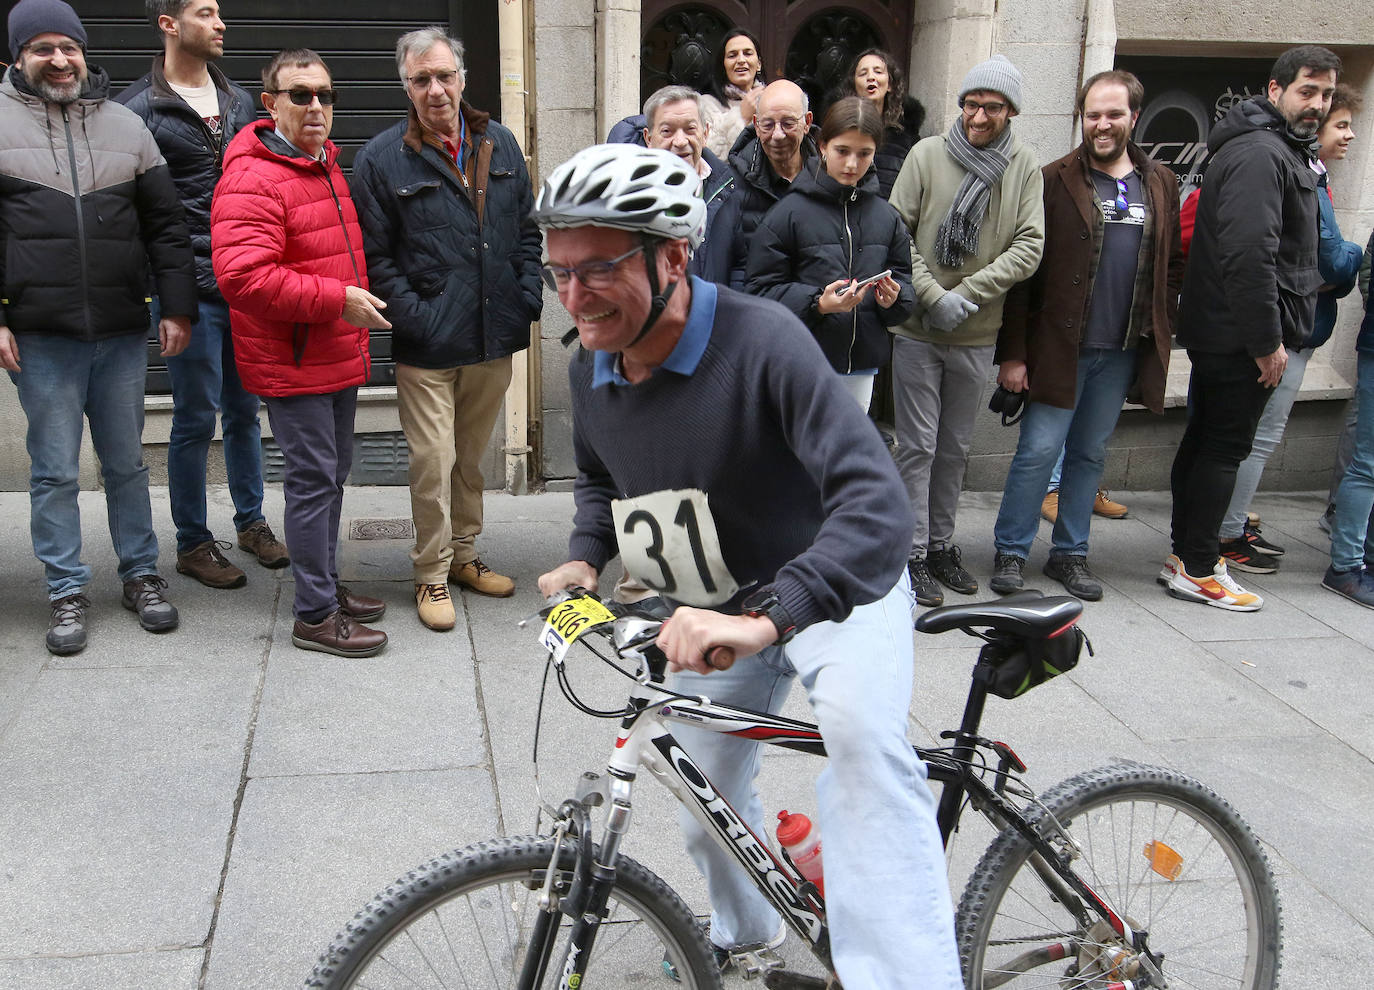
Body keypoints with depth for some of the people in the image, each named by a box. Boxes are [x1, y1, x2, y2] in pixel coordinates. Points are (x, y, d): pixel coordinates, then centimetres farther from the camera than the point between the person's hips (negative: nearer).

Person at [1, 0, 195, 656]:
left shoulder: (125, 126, 9)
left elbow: (165, 225, 9)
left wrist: (177, 306, 2)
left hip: (124, 332, 2)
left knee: (127, 463, 12)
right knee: (54, 471, 5)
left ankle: (140, 575, 24)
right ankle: (67, 591, 17)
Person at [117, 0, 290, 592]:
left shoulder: (238, 101, 13)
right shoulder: (140, 109, -6)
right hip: (190, 289, -5)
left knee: (245, 410, 14)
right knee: (197, 417, 1)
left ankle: (251, 521, 29)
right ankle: (192, 543, 15)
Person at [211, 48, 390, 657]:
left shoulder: (325, 166, 14)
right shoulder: (252, 180, -18)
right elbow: (242, 275, -29)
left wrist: (358, 298, 18)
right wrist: (337, 299, -27)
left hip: (338, 357, 10)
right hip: (292, 365, -10)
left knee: (333, 473, 17)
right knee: (313, 479, -5)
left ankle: (326, 583, 32)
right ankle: (315, 617, 4)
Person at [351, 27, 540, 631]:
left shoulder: (500, 145, 8)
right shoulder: (381, 159, -5)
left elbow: (528, 232, 13)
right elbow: (374, 256, -6)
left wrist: (528, 300, 2)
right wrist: (414, 317, -15)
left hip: (495, 340, 4)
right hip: (427, 349, -4)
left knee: (472, 457, 17)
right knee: (433, 464, -1)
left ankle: (464, 556, 33)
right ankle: (431, 575, 15)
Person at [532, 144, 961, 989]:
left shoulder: (762, 341, -32)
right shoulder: (591, 369, -10)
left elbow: (877, 504, -41)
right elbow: (599, 476, 13)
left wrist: (765, 618, -53)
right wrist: (586, 556, -7)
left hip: (832, 589, -6)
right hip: (717, 610, 7)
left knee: (861, 729, -37)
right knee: (709, 791, 20)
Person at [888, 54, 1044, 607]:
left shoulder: (1025, 168, 1)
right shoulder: (928, 154, -4)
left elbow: (1028, 248, -5)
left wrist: (967, 293, -15)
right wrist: (932, 295, -16)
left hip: (978, 335, 3)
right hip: (917, 330, -2)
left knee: (955, 447, 14)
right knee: (918, 446, 1)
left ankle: (941, 544, 28)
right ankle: (913, 553, 11)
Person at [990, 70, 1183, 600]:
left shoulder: (1160, 183, 10)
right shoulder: (1055, 180, -4)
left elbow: (1172, 267, 15)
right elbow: (1023, 271, -6)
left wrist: (1161, 333, 5)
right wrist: (1012, 352, -10)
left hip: (1124, 351, 4)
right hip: (1059, 347, -4)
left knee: (1090, 453, 12)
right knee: (1039, 450, -4)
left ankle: (1070, 553, 23)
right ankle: (1009, 552, 10)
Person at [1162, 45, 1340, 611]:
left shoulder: (1285, 151, 19)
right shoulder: (1258, 154, -16)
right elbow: (1249, 254, -25)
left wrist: (1273, 333, 19)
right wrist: (1267, 340, -22)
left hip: (1218, 332, 11)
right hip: (1240, 336, -11)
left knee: (1205, 441, 14)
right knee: (1225, 447, -4)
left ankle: (1186, 558, 24)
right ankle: (1197, 571, 4)